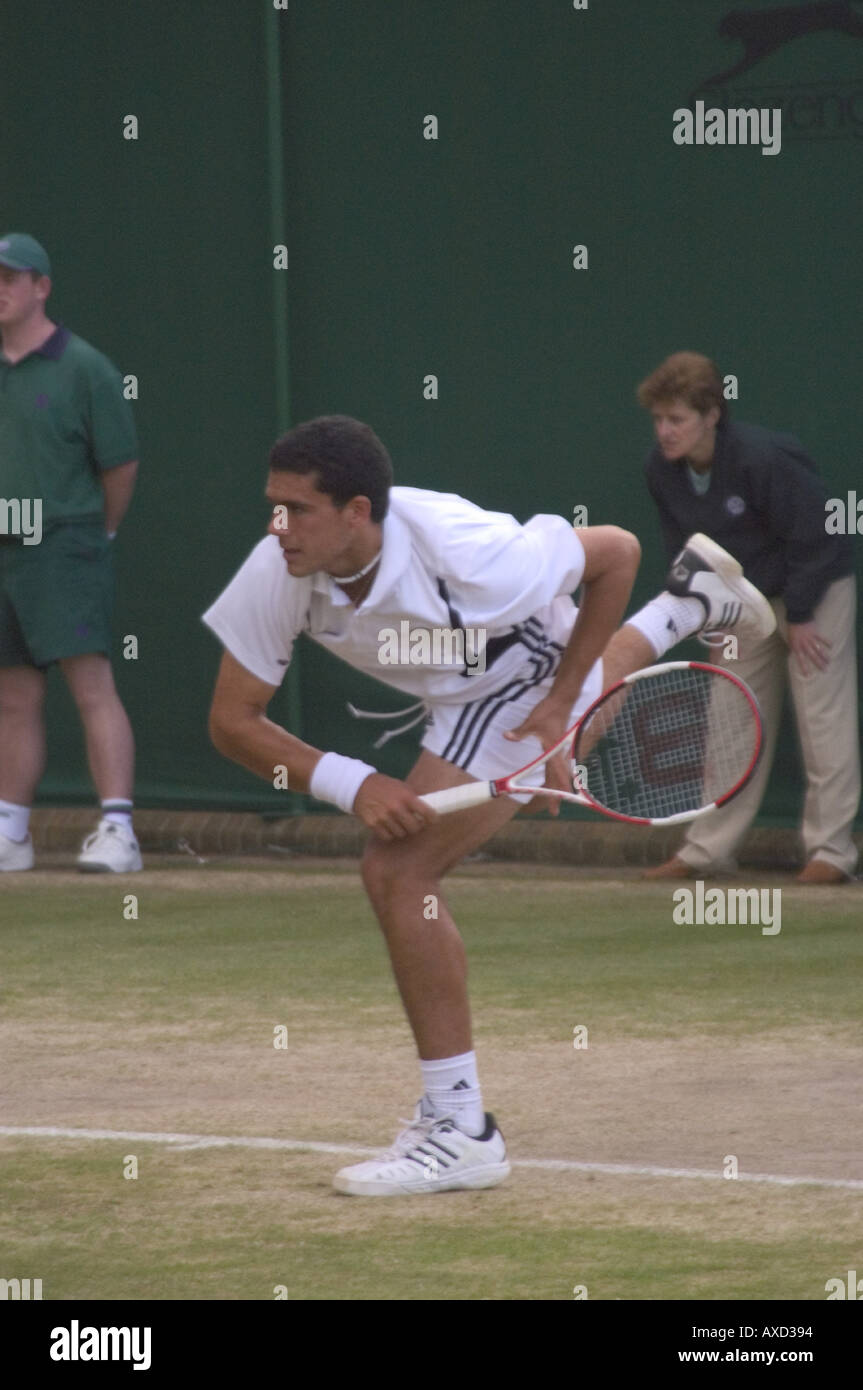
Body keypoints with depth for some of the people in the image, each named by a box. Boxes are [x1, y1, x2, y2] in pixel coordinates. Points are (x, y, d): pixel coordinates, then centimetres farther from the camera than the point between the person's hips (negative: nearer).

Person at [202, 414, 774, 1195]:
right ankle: (694, 601, 69)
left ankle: (460, 1129, -17)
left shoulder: (467, 556, -41)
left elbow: (616, 553, -25)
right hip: (457, 688, 7)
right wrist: (352, 785, -37)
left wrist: (559, 705, -25)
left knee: (398, 871, -21)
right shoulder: (280, 571, -29)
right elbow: (233, 720, -23)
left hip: (528, 676, -7)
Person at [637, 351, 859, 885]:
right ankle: (709, 849, 11)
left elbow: (814, 538, -22)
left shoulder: (762, 458, -29)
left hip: (817, 588, -7)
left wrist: (800, 616, -17)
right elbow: (686, 550, 4)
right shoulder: (661, 471, -9)